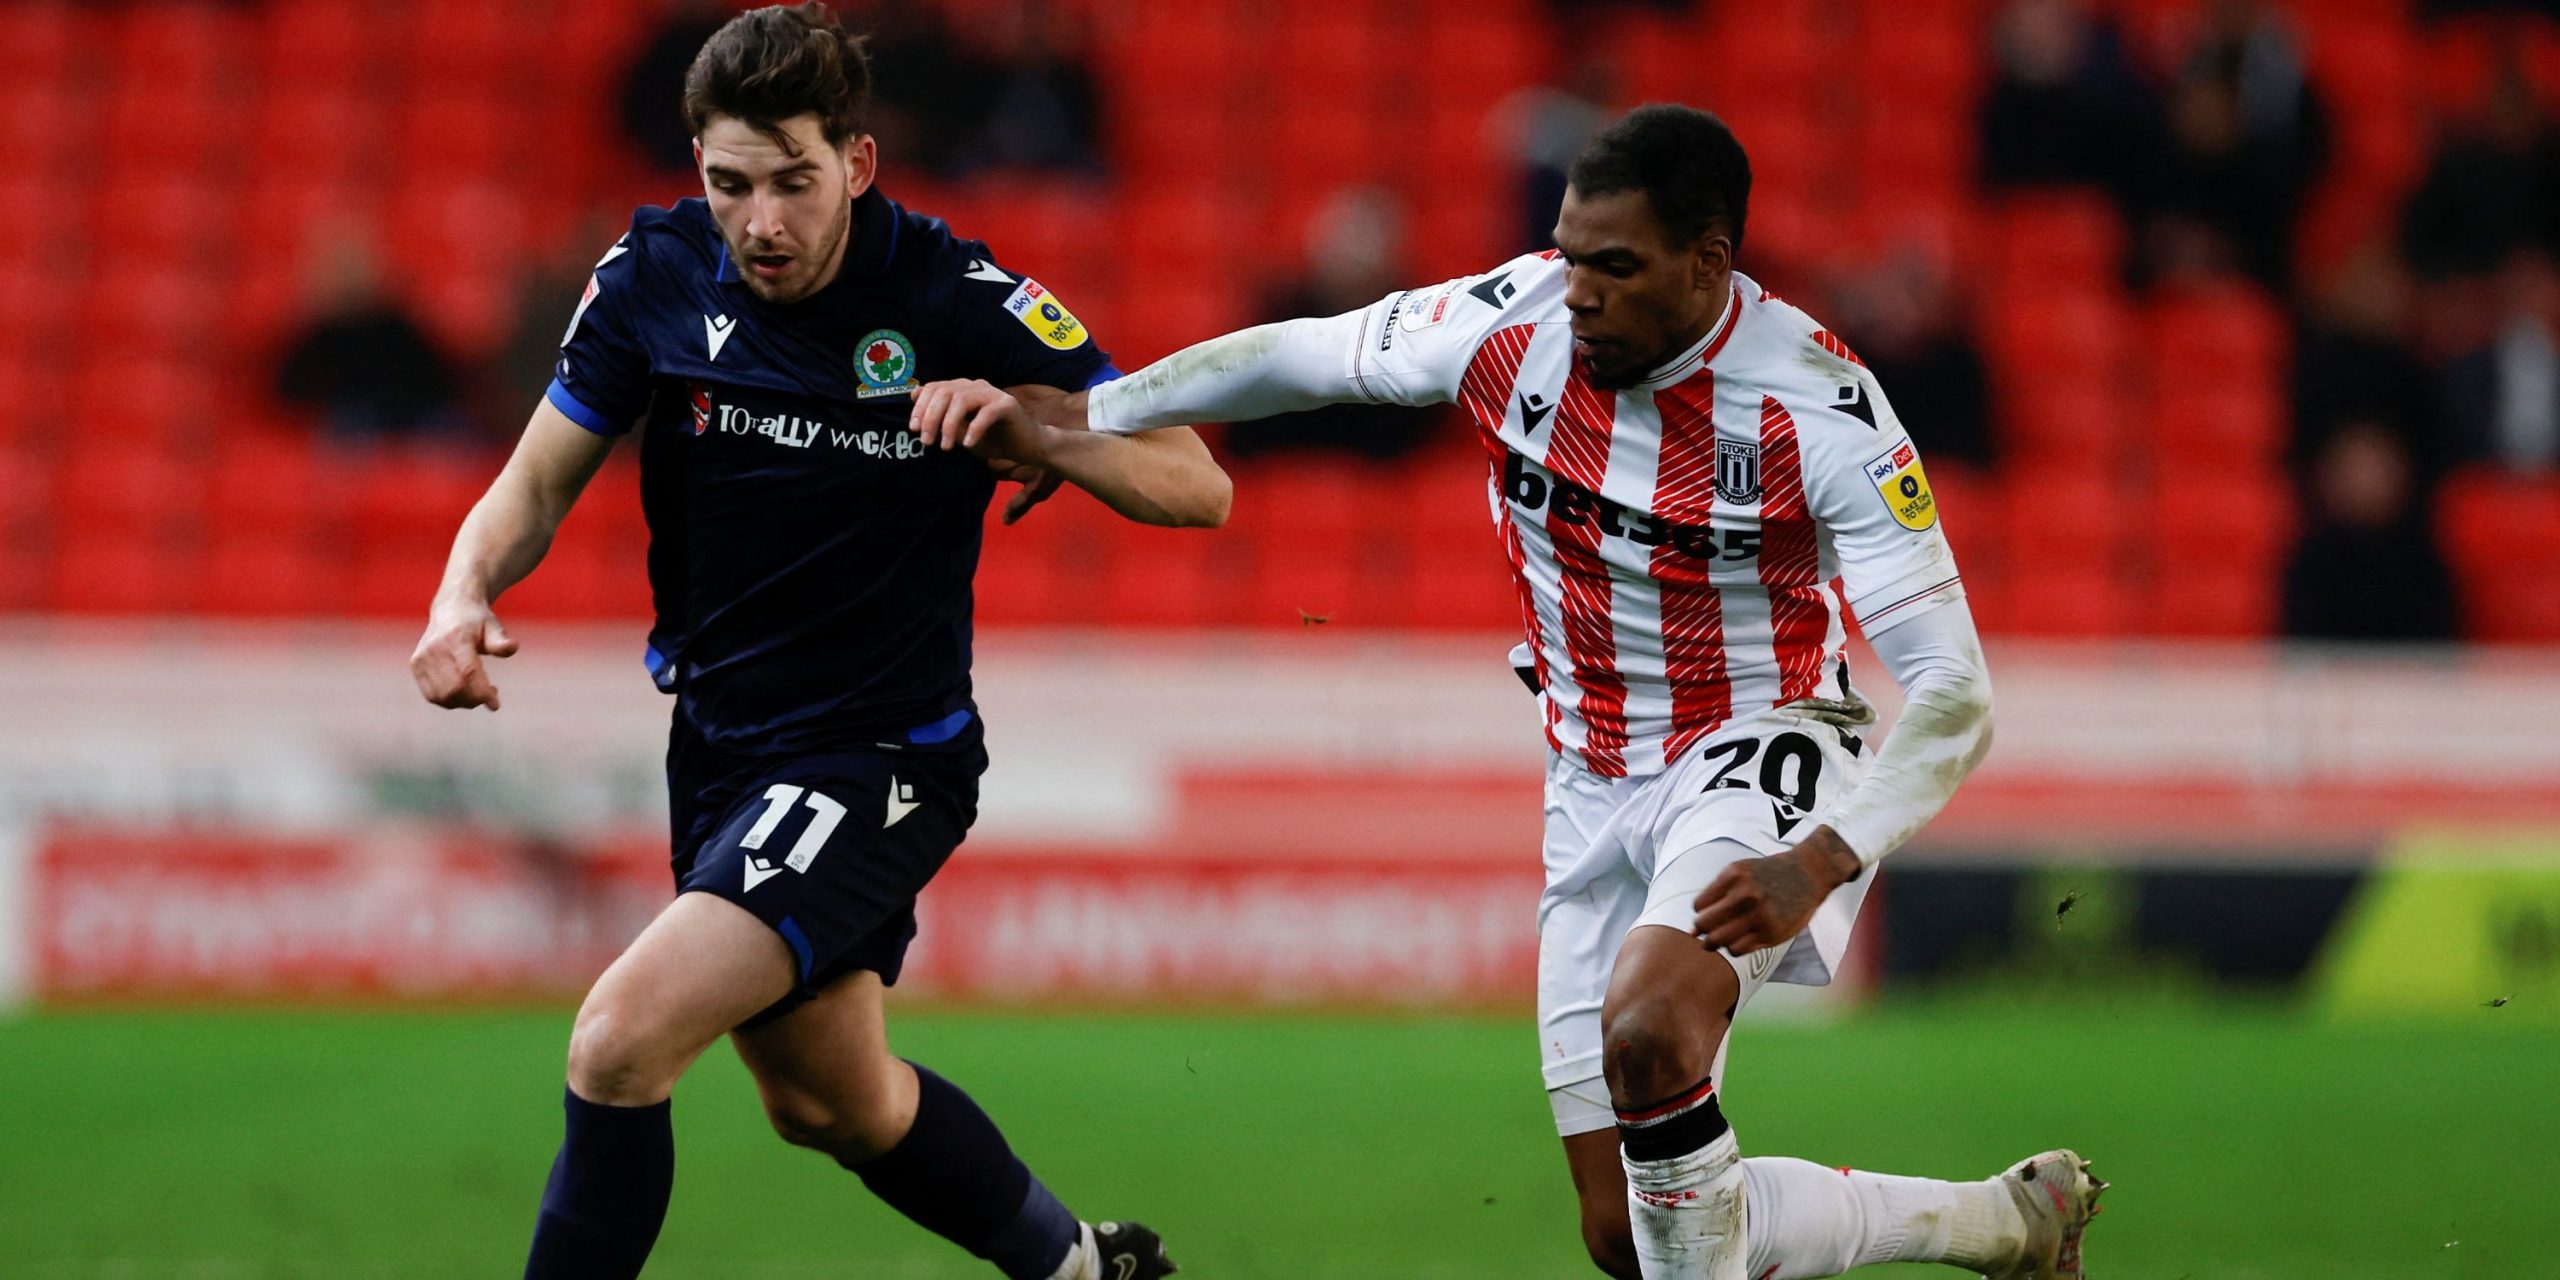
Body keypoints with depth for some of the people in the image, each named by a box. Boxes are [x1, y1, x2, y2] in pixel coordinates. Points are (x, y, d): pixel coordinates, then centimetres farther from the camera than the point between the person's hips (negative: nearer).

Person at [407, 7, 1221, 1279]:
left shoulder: (959, 301, -19)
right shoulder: (656, 272, -8)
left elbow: (1194, 486, -15)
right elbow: (540, 479, -1)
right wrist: (464, 598, -23)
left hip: (879, 758, -6)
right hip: (722, 736, 6)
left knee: (620, 1042, -23)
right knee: (833, 1104, 24)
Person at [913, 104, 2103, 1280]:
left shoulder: (1818, 407, -22)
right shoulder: (1514, 321, -11)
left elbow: (1950, 694, -23)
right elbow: (1298, 356, 6)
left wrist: (1819, 866, -38)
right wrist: (1048, 419, 2)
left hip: (1758, 756, -6)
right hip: (1595, 787, 6)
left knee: (1647, 1032, -37)